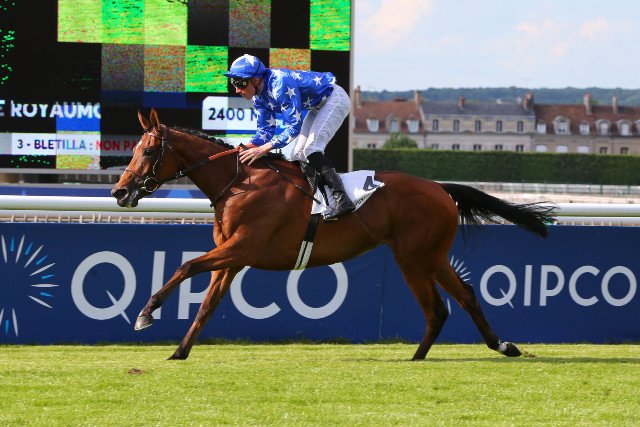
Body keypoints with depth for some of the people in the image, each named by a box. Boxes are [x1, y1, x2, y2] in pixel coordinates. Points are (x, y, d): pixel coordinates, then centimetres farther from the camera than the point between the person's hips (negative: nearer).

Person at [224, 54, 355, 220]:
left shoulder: (280, 85, -34)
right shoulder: (259, 97, -5)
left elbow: (294, 126, -35)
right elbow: (265, 129, 2)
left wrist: (264, 149, -39)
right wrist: (248, 148, -17)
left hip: (335, 99, -10)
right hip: (319, 107, 10)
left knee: (311, 148, -25)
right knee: (297, 155, 6)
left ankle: (342, 199, -34)